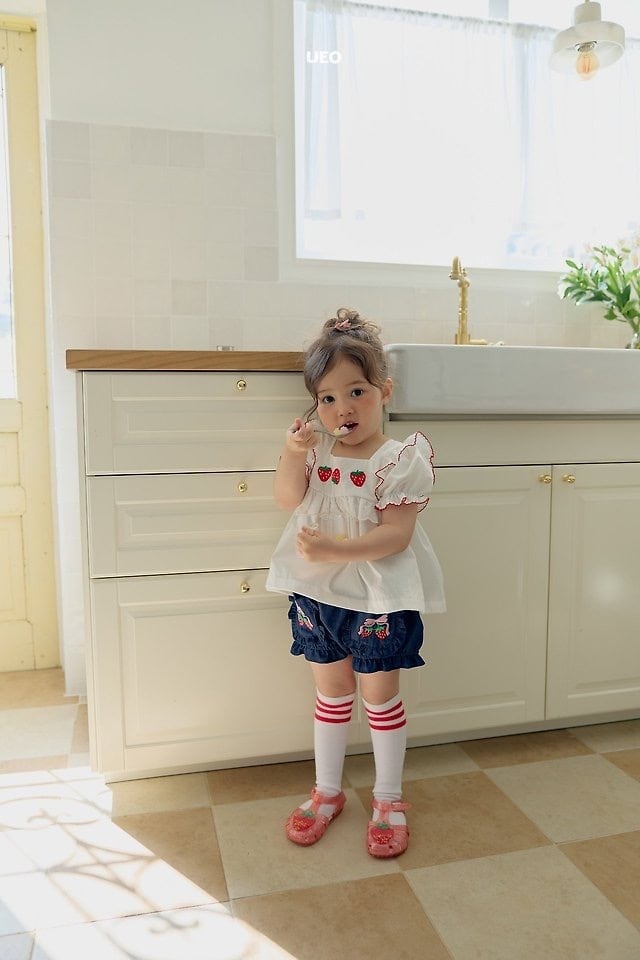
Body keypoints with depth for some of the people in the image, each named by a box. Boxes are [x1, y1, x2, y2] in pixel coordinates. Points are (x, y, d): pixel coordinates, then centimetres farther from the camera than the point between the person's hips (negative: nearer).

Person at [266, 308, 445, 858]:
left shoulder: (400, 458, -15)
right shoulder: (317, 449, 2)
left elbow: (395, 534, -21)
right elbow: (287, 500, -7)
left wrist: (334, 548, -31)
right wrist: (292, 454, -22)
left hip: (378, 599, -4)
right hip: (317, 592, 5)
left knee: (380, 697, 12)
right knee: (331, 694, 19)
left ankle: (389, 799, 33)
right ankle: (327, 791, 38)